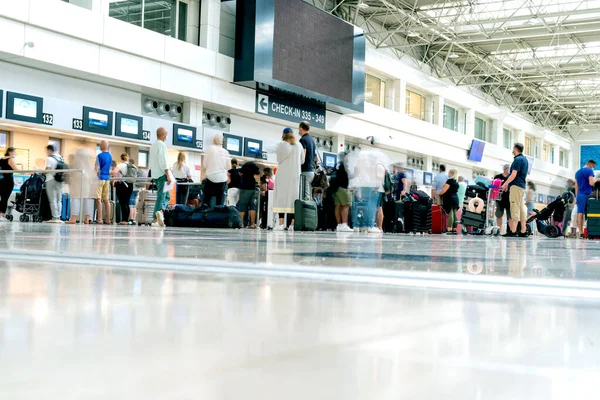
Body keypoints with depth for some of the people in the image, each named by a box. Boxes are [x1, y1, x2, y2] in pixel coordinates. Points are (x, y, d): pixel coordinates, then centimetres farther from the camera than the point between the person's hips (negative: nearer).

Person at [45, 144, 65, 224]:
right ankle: (58, 217, 8)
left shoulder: (49, 159, -8)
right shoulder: (61, 158, 10)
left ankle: (55, 217, -6)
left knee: (53, 200, -3)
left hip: (51, 180, -6)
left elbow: (47, 170, -14)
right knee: (59, 200, 9)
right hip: (59, 181, 6)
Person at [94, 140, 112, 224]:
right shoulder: (110, 156, 13)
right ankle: (108, 219, 8)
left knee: (98, 199, -7)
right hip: (107, 179, 7)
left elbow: (97, 169, -10)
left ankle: (99, 219, -12)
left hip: (100, 178, -7)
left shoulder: (100, 156, -8)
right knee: (106, 200, 8)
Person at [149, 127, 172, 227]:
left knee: (167, 196, 14)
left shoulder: (153, 145, 17)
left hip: (155, 174, 9)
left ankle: (159, 211, -4)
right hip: (162, 174, -9)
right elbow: (163, 162, -19)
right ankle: (155, 219, -20)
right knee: (161, 196, -9)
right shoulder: (162, 145, -11)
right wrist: (168, 175, -20)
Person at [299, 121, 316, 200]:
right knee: (308, 196, 9)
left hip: (305, 171, -9)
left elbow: (302, 157, -20)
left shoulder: (303, 140, -10)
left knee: (304, 197, -10)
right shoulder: (312, 139, 16)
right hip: (311, 170, 9)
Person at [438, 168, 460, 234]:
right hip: (455, 198, 8)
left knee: (450, 214, -11)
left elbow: (444, 190, -14)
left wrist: (439, 194, 2)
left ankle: (449, 229, -16)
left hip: (449, 198, -8)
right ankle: (454, 230, 8)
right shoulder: (456, 182, 13)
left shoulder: (450, 181, -11)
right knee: (454, 214, 8)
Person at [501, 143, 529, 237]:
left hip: (516, 186, -9)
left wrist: (505, 184, -9)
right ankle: (523, 231, 6)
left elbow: (513, 175, -17)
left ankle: (513, 231, -15)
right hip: (522, 186, 9)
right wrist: (508, 183, 24)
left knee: (515, 208, -12)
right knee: (521, 208, 7)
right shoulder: (525, 159, 18)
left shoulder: (518, 159, -11)